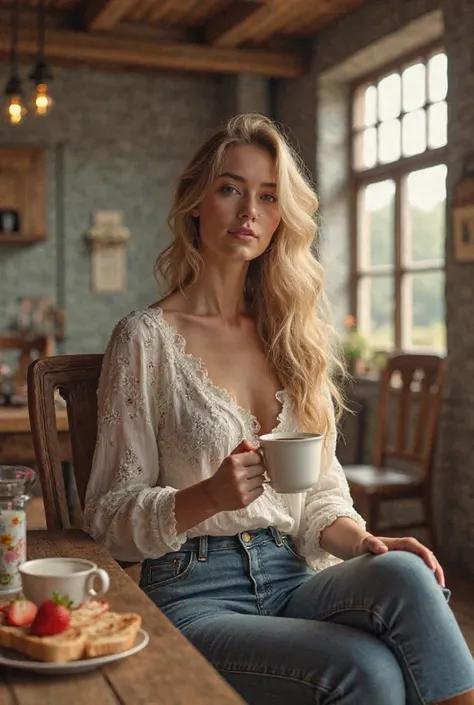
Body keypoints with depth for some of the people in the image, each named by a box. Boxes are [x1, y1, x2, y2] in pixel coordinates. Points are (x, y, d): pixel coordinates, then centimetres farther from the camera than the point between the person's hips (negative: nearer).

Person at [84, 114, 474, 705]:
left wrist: (364, 543, -8)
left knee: (405, 573, -28)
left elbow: (320, 492, 14)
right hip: (198, 596, -4)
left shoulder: (293, 338, 12)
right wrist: (209, 496, -22)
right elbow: (110, 514, -3)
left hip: (293, 581, 5)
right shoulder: (147, 338, -4)